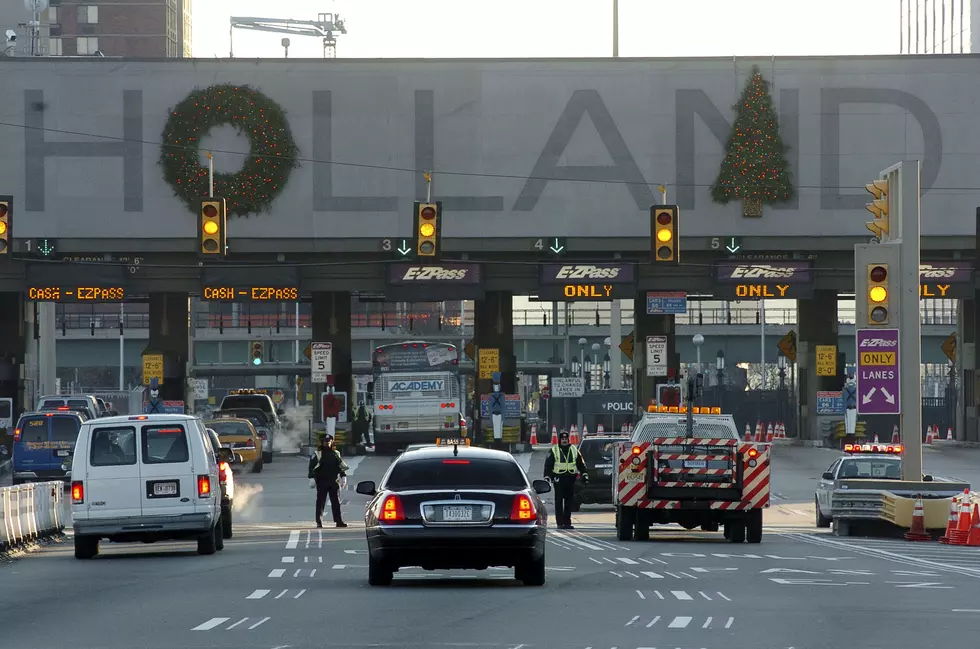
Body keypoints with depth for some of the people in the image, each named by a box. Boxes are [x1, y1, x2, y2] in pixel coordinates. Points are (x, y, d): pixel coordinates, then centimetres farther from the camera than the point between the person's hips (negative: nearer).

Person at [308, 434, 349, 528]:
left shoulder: (336, 454, 12)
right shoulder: (317, 454, 2)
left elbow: (342, 466, 17)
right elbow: (312, 467, -2)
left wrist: (343, 477, 11)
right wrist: (312, 478, -11)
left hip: (334, 482, 3)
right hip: (321, 482, -3)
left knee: (336, 502, 3)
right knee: (320, 503, -2)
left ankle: (339, 521, 4)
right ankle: (319, 522, 1)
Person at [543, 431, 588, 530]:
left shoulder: (574, 450, 13)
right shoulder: (554, 450, 3)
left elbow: (581, 463, 18)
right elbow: (548, 465, 2)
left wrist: (584, 474, 10)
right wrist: (547, 476, -5)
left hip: (570, 478, 3)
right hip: (559, 478, -3)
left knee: (569, 501, 5)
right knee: (559, 502, -5)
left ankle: (567, 522, 11)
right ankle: (560, 523, -5)